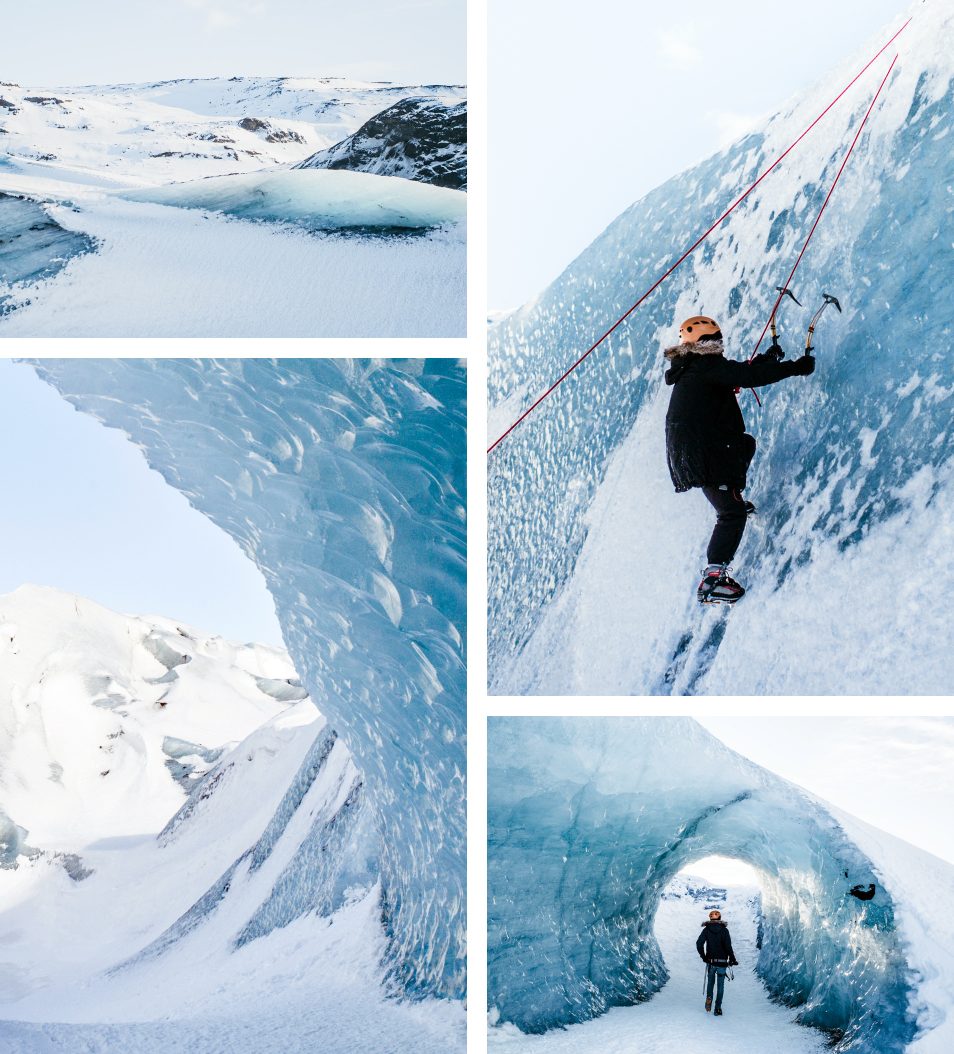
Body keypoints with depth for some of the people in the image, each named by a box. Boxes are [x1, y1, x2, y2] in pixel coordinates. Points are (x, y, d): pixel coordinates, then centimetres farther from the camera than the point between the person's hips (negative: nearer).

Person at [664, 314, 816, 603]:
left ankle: (732, 498, 34)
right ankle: (712, 579, -16)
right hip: (702, 454, -10)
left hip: (685, 448, 10)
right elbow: (749, 377, -22)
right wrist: (795, 368, -14)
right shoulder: (707, 366, -13)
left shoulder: (690, 368, 16)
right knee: (732, 513, -11)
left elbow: (737, 374, 30)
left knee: (746, 443, 34)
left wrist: (765, 359, 28)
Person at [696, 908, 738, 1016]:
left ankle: (709, 998, -1)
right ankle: (718, 1008, 6)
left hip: (710, 961, 1)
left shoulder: (706, 929, -1)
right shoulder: (724, 930, -6)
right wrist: (732, 959, -4)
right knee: (720, 985, 9)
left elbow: (699, 944, -7)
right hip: (722, 962, -1)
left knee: (710, 982, 22)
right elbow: (728, 946, -14)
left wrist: (703, 957, 5)